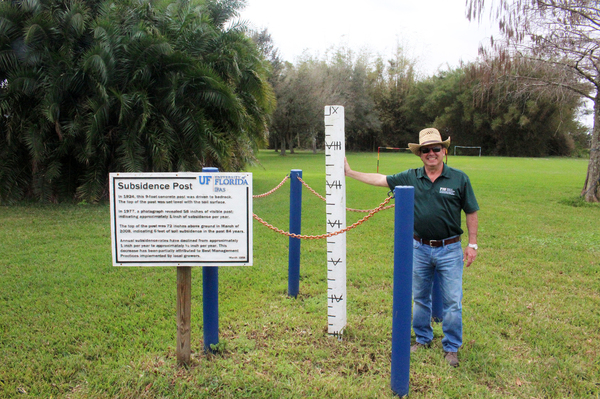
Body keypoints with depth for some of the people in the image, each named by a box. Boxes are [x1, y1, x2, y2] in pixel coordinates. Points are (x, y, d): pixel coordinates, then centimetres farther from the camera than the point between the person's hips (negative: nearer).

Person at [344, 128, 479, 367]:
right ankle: (422, 339, 35)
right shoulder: (410, 178, 1)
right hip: (419, 249, 2)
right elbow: (380, 179, 5)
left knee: (452, 301, 3)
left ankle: (451, 348, 21)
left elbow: (471, 213, 2)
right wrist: (350, 172, 6)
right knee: (420, 298, 15)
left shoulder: (459, 179, -3)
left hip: (449, 250, -2)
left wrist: (472, 244, -1)